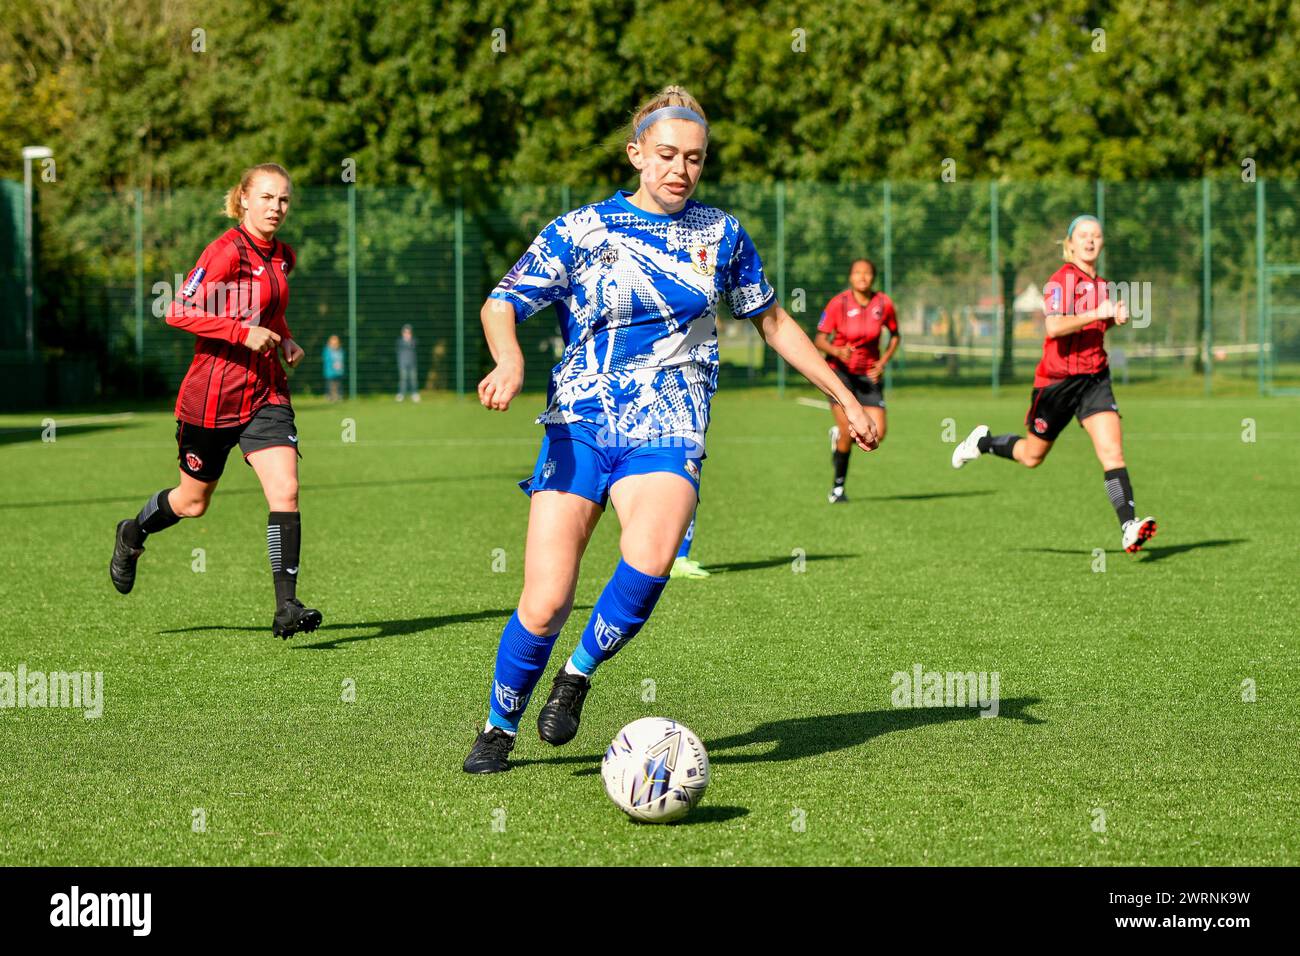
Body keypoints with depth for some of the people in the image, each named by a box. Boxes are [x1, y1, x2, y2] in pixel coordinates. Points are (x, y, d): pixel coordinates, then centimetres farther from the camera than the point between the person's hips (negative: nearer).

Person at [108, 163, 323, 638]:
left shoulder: (282, 256, 8)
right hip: (213, 395, -5)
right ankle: (132, 533, 45)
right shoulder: (226, 251, -16)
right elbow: (178, 312, -20)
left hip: (266, 393, 5)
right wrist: (243, 332, -25)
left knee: (285, 491, -14)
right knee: (193, 501, 13)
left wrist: (284, 338, 9)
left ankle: (287, 607, -14)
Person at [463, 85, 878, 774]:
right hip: (579, 425, -1)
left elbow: (772, 322, 22)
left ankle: (580, 671, -5)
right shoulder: (581, 230, 3)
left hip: (667, 435, 1)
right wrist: (509, 359, -22)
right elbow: (501, 304, 1)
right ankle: (500, 728, 13)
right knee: (546, 600, -11)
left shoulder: (721, 235, 11)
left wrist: (845, 398, 21)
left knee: (650, 557, -31)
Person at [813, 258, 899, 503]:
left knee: (877, 434, -9)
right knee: (848, 431, -15)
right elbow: (819, 340, -9)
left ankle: (839, 435, 24)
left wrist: (883, 361, -4)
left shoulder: (884, 303, -5)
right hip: (839, 371, -3)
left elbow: (894, 335, 11)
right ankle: (838, 486, 5)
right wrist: (837, 351, -29)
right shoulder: (838, 303, -12)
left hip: (869, 373, 3)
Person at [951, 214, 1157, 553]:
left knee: (1113, 451, -14)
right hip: (1057, 381, -5)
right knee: (1032, 456, 13)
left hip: (1094, 379, 5)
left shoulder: (1100, 283, 11)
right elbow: (1054, 326, -29)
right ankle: (983, 442, 42)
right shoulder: (1062, 279, -14)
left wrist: (1114, 319, 9)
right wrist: (1097, 314, -32)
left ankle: (1128, 525, -21)